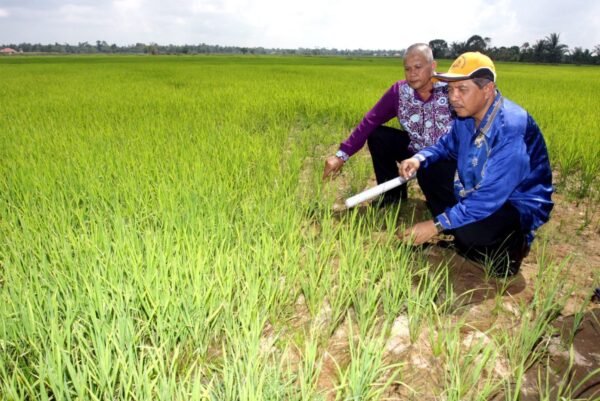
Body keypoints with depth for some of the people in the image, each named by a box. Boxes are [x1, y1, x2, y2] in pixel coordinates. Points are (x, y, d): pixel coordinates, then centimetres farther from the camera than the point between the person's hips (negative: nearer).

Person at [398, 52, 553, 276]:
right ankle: (459, 233, 0)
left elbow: (489, 198, -35)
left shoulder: (511, 129, -33)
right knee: (428, 172, -2)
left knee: (469, 231, -35)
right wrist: (419, 159, -12)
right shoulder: (466, 115, -7)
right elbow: (447, 146, 11)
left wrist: (436, 225, -33)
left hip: (518, 206, -8)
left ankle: (511, 245, -1)